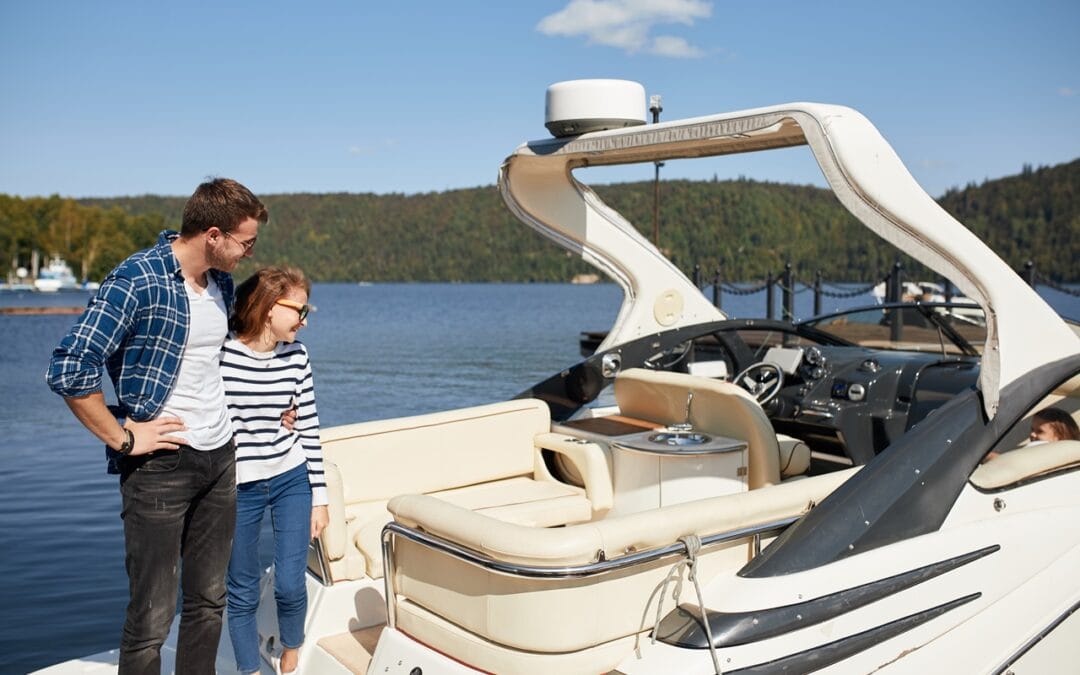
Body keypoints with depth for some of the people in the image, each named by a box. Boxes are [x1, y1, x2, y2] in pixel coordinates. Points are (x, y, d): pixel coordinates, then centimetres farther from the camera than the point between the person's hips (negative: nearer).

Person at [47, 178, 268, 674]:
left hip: (219, 458, 7)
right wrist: (123, 439, -16)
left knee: (208, 601, 15)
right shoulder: (136, 280, -16)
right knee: (153, 615, 1)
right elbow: (68, 370, -20)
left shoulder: (221, 281, 8)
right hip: (159, 463, -7)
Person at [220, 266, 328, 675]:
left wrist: (319, 496, 5)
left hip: (292, 480, 3)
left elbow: (308, 427, 4)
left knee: (290, 585, 1)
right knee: (242, 594, 8)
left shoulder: (296, 356, 0)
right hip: (238, 488, -2)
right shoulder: (221, 357, -13)